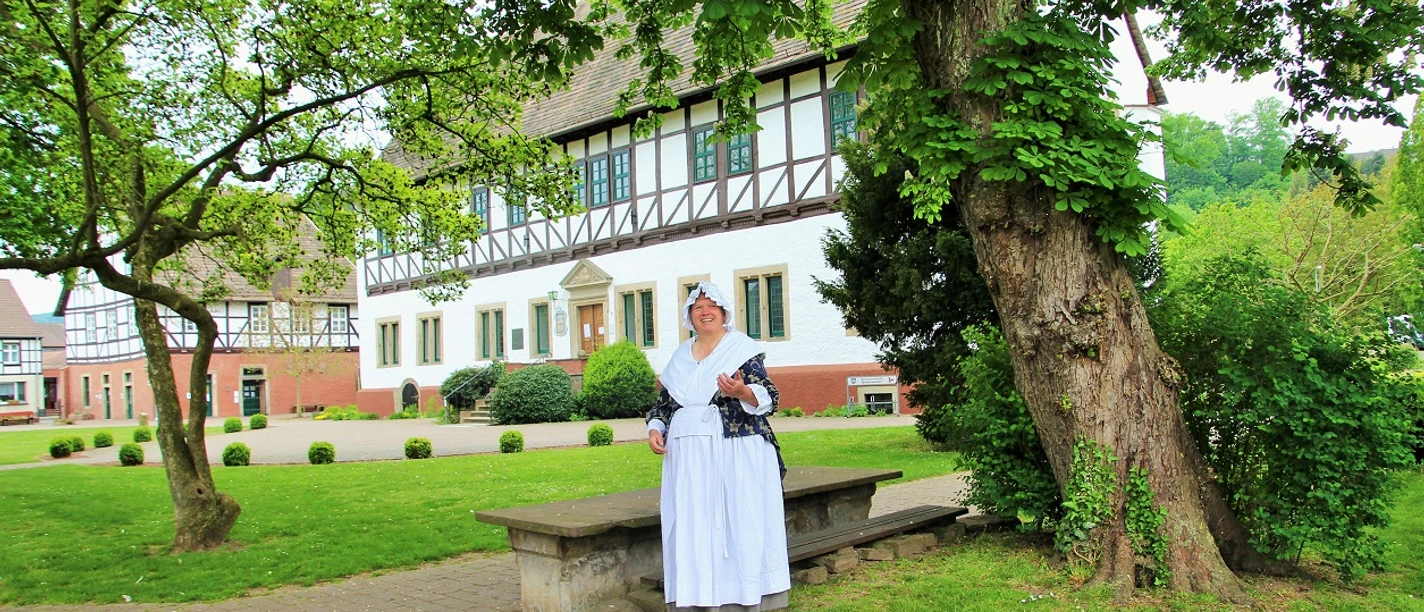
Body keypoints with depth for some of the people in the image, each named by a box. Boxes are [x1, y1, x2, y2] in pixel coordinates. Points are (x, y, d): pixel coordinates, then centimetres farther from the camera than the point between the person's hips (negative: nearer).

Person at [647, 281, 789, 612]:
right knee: (693, 529, 3)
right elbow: (663, 403, 20)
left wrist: (743, 392, -27)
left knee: (738, 524, -4)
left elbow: (769, 397, -7)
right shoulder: (680, 358, 16)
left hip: (736, 455, -4)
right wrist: (655, 429, 1)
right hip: (688, 459, 5)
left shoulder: (742, 349, 1)